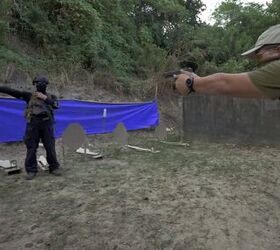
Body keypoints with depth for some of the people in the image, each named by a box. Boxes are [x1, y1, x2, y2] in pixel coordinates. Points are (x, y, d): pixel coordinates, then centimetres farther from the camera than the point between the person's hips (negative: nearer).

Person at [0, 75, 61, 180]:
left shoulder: (51, 97, 12)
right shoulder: (29, 96, 9)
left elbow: (56, 105, -8)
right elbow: (12, 91, 1)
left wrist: (45, 98, -10)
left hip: (47, 125, 0)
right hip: (33, 125, 0)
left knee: (50, 147, 2)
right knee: (31, 148, 3)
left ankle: (54, 168, 14)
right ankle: (31, 170, 14)